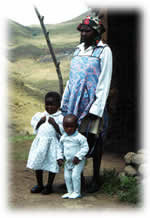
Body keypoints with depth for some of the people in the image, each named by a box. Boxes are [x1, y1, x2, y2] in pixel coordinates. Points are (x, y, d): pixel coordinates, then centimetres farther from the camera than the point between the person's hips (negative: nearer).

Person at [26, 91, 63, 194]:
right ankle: (39, 185, 25)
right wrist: (40, 121, -5)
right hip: (40, 142, 4)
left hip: (52, 143, -4)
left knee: (51, 165, 3)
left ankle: (49, 186, 20)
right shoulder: (41, 115, 9)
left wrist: (54, 123, -18)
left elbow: (62, 132, -10)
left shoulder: (60, 118, -4)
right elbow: (35, 128, 11)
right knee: (37, 163, 9)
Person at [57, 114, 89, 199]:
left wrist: (78, 156, -21)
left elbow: (85, 147, -16)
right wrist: (60, 158, 4)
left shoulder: (80, 137, -17)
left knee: (75, 175, -13)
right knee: (67, 176, 6)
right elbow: (60, 148, 15)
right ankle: (70, 192, 20)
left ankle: (77, 192, 0)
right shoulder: (63, 138, 3)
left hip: (78, 161, -6)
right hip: (68, 161, 6)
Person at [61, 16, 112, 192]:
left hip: (93, 103, -5)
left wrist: (96, 109, -15)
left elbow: (104, 82, -10)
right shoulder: (78, 50, 14)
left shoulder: (104, 51, -5)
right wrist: (64, 103, 14)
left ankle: (96, 178, 16)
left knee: (94, 140, 2)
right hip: (75, 103, 5)